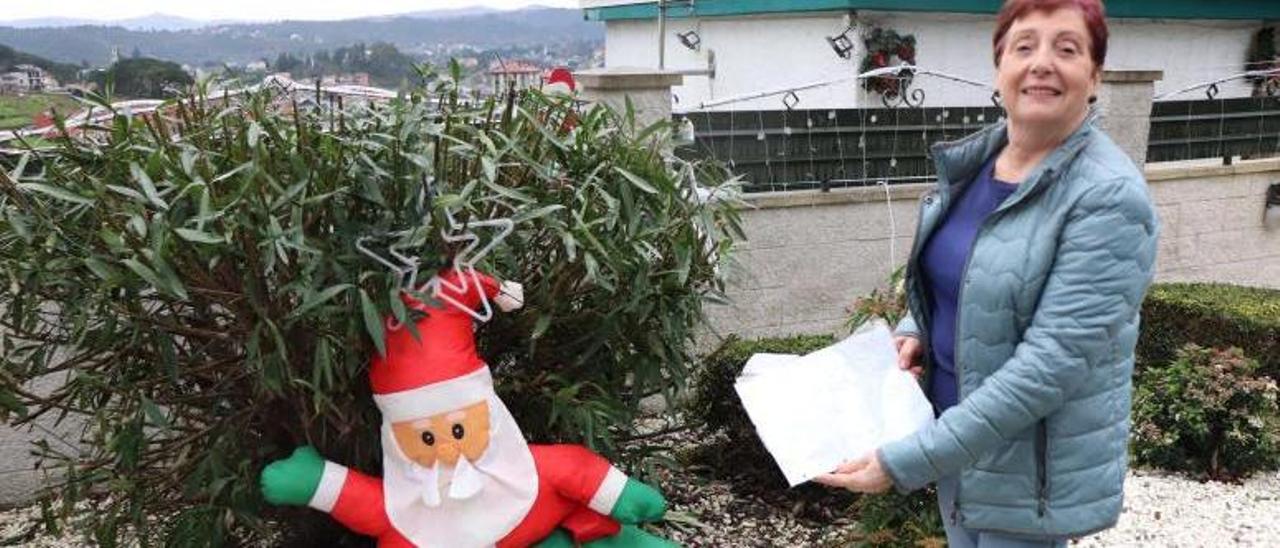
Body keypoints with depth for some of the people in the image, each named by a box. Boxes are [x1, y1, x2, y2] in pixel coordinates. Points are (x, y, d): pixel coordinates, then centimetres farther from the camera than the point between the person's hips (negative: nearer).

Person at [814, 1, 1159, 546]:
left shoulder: (1109, 197, -22)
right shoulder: (970, 161, -1)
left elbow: (1052, 361, -27)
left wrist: (908, 460, -29)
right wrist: (915, 331, -6)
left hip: (1030, 468, -6)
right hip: (953, 430, 6)